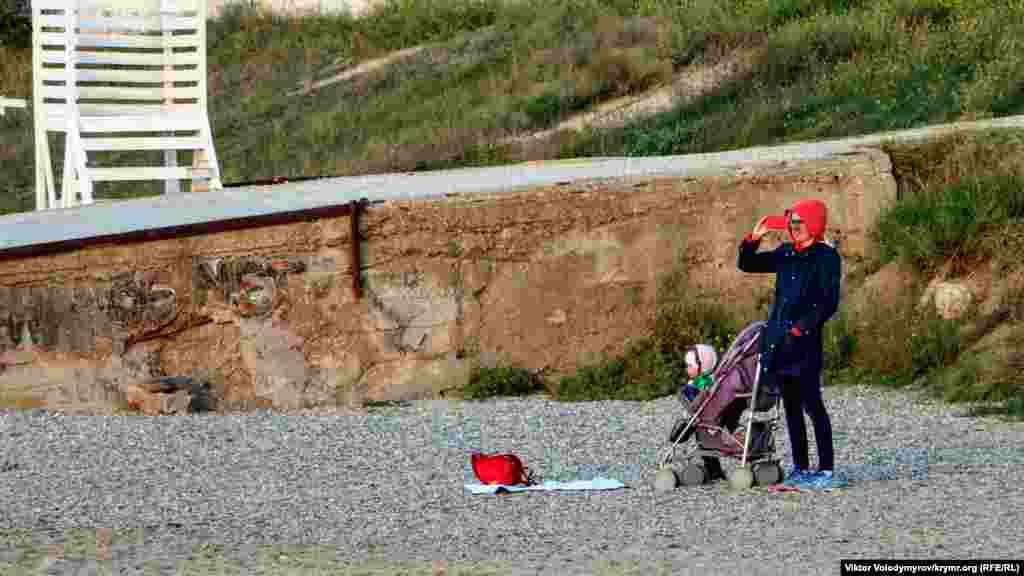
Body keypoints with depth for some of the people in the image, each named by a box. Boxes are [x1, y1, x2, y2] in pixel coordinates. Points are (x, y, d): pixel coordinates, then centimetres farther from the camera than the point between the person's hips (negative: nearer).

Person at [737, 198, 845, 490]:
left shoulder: (826, 257, -5)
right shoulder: (786, 253, 14)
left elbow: (828, 303, -11)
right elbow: (746, 264, 20)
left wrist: (800, 329, -16)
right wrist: (753, 238, 3)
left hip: (805, 344, -7)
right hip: (778, 342, 7)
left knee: (812, 405, -8)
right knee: (791, 406, 9)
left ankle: (826, 470, -5)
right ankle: (801, 468, 15)